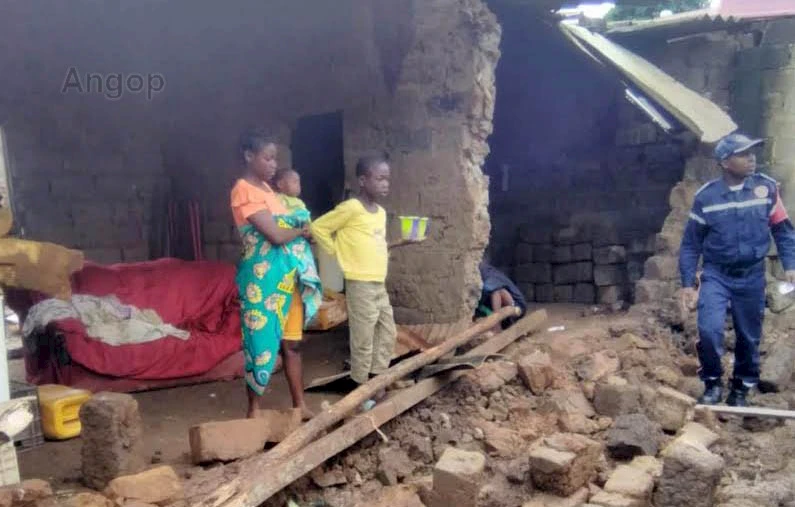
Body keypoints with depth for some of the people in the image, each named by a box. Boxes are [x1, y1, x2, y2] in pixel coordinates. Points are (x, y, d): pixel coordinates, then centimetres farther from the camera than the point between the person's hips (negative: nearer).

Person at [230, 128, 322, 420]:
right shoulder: (244, 191, -14)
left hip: (288, 274, 8)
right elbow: (275, 235, -20)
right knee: (262, 344, 1)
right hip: (263, 277, -8)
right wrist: (302, 230, -3)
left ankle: (300, 406, 21)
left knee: (291, 343, 12)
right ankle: (254, 410, 14)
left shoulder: (266, 188, 14)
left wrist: (301, 230, -5)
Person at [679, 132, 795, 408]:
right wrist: (687, 283, -3)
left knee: (749, 338, 10)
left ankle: (740, 390, 30)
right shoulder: (706, 197, -7)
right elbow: (690, 244, -1)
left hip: (752, 276, 2)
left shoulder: (767, 188, -5)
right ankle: (713, 384, 6)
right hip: (716, 275, -1)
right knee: (709, 329, -18)